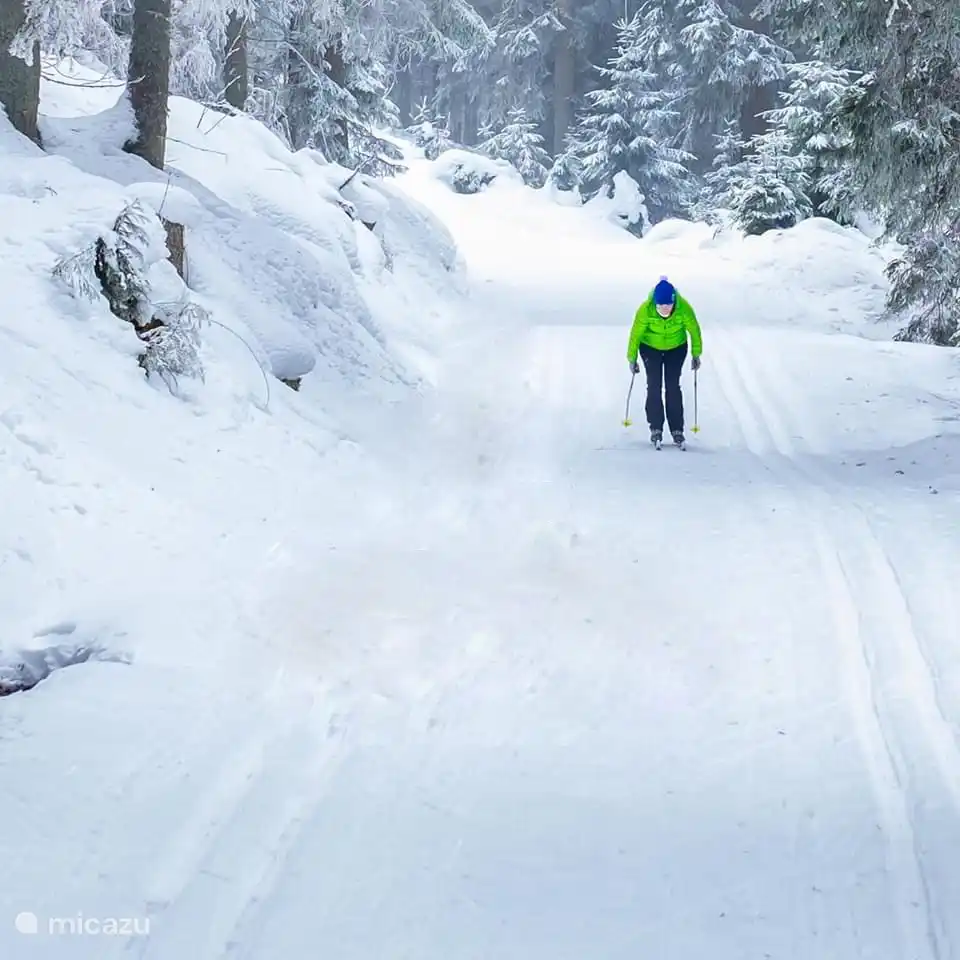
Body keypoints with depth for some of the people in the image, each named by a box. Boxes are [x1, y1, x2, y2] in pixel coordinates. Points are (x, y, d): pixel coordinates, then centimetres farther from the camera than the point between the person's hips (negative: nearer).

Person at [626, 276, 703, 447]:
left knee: (673, 387, -4)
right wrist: (632, 359, -8)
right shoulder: (645, 309, -31)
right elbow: (635, 334, -17)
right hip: (650, 348, 0)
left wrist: (696, 354, -2)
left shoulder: (683, 308, -29)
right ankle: (656, 428, 2)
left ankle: (677, 429, 2)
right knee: (654, 386, -7)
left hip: (676, 348, 0)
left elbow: (694, 329, -12)